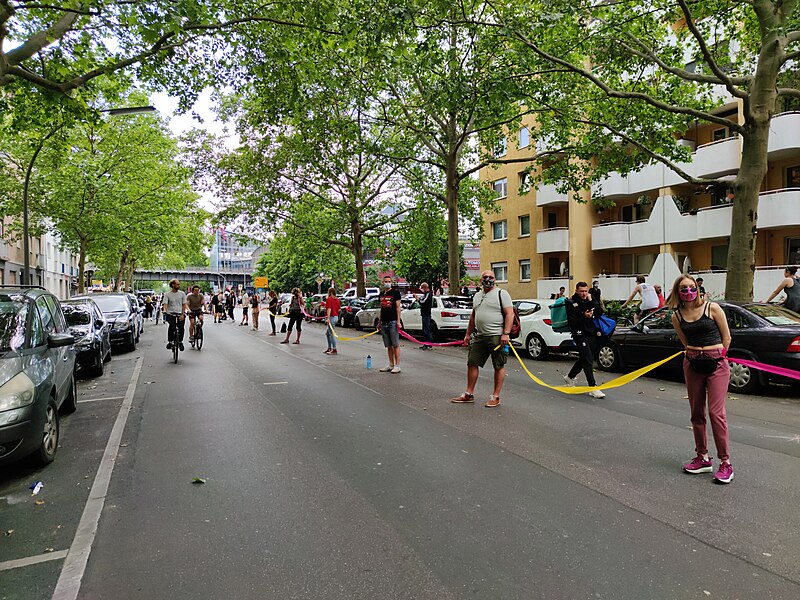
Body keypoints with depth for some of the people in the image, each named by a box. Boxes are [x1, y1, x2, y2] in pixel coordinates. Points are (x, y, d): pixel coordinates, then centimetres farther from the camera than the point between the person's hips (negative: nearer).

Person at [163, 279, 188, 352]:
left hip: (180, 314, 1)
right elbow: (165, 304, -5)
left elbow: (184, 305, 6)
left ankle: (180, 342, 9)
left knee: (181, 328, -13)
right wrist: (165, 311, -26)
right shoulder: (167, 294, 4)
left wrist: (182, 314, -6)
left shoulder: (182, 293, 8)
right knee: (172, 326, -25)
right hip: (171, 314, -1)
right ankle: (169, 342, -12)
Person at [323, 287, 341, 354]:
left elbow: (329, 309, -21)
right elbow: (339, 309, 16)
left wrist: (328, 318, -25)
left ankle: (334, 350, -5)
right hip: (336, 317, 9)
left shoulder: (329, 299, -11)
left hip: (331, 317, -9)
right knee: (327, 333, 19)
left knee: (332, 334, -6)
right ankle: (329, 348, 24)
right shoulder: (337, 299, 13)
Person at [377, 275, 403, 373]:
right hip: (384, 323, 6)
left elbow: (398, 307, -6)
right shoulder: (381, 293, 16)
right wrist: (379, 322, 19)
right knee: (388, 346, 10)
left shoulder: (395, 292, -2)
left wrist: (398, 321, -14)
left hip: (393, 322, -6)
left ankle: (397, 366, -2)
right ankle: (391, 365, 16)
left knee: (395, 345, -4)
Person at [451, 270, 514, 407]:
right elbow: (473, 316, 25)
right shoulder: (477, 295, 18)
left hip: (497, 337, -7)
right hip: (479, 336, 7)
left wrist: (506, 333, -19)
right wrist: (468, 334, 22)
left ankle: (495, 397, 10)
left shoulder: (501, 294, -4)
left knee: (499, 366, 1)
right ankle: (469, 394, 18)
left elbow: (510, 314, -11)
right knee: (472, 364, 8)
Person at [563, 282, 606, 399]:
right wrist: (584, 317, -25)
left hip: (592, 334, 7)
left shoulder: (590, 300, 9)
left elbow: (600, 312, -2)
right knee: (588, 361, -12)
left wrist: (591, 301, -12)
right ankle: (593, 387, -12)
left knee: (584, 359, 18)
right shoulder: (571, 304, -8)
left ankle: (569, 377, 39)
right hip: (580, 335, -6)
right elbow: (572, 322, -13)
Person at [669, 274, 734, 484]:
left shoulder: (712, 308, -5)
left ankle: (725, 463, 2)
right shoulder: (677, 316, 4)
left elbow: (726, 337, 2)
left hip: (717, 364, -4)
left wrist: (715, 356, 6)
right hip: (692, 365, 4)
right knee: (696, 414, 9)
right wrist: (697, 355, 9)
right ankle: (703, 458, 22)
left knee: (716, 413, -9)